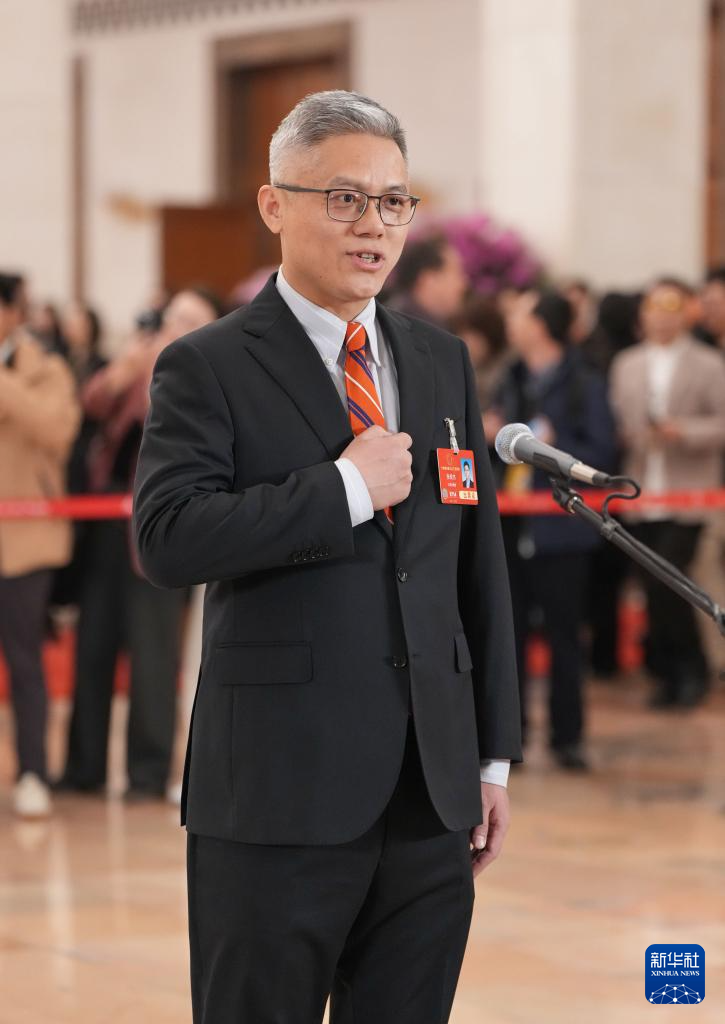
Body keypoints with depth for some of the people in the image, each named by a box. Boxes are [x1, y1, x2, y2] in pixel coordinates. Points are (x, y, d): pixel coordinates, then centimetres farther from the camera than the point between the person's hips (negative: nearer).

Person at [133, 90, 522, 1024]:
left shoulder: (443, 362, 14)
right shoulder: (208, 369, -3)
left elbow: (480, 560, 15)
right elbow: (167, 538, -17)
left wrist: (495, 753, 12)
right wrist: (345, 486, -16)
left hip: (432, 793, 5)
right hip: (279, 793, -5)